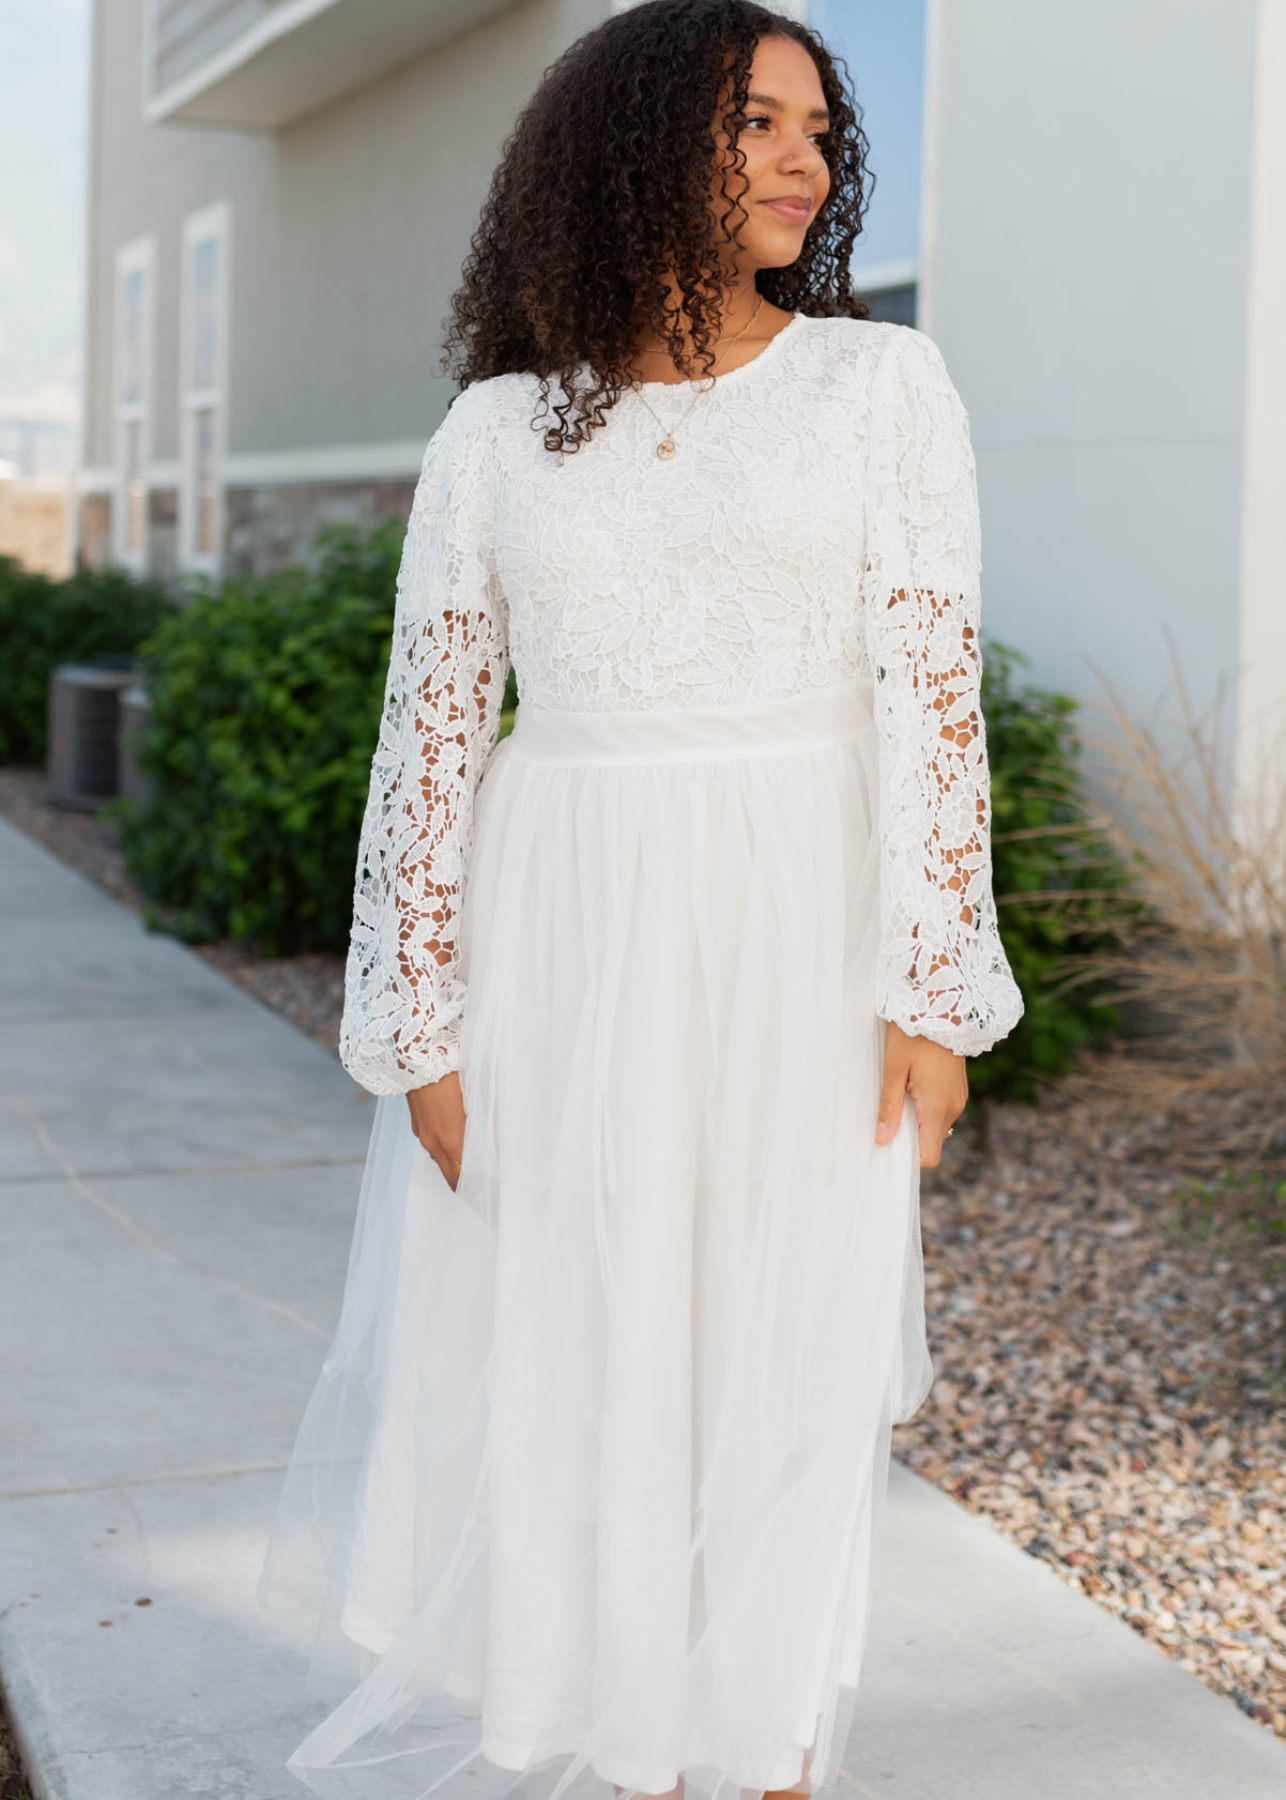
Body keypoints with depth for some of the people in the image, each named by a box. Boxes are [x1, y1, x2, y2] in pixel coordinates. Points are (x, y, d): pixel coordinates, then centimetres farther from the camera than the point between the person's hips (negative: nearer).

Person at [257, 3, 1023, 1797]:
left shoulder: (882, 384, 1)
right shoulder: (498, 430, 3)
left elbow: (933, 693, -3)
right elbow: (431, 728, 3)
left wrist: (932, 990, -8)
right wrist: (423, 1026, -2)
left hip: (796, 941, -1)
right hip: (564, 946, 1)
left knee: (786, 1357, 8)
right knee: (563, 1354, 6)